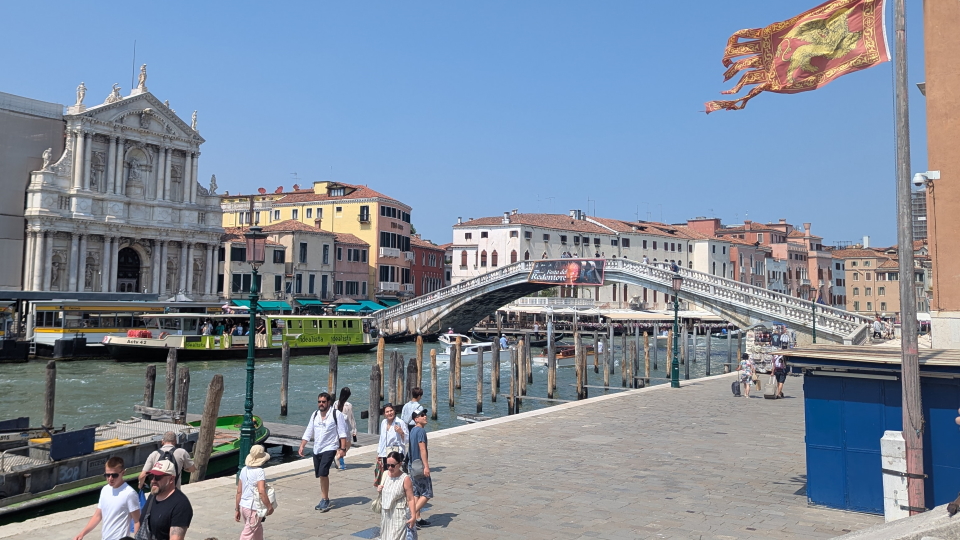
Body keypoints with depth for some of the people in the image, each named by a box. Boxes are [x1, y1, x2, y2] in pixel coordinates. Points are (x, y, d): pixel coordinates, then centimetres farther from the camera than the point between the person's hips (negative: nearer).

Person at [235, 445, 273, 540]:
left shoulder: (244, 470, 4)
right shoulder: (259, 471, -17)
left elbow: (239, 492, 7)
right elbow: (261, 491, -27)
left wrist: (237, 510, 14)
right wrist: (269, 506, -17)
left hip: (243, 506, 7)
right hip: (254, 508, -7)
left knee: (258, 531, 23)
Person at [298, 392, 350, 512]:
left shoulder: (336, 414, -7)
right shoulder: (315, 414, 9)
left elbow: (342, 433, -8)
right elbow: (308, 432, 12)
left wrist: (342, 448, -15)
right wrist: (302, 446, 4)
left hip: (329, 449, -6)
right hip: (316, 450, 6)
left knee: (323, 473, -18)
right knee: (320, 475, 11)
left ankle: (325, 500, -6)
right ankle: (324, 500, 25)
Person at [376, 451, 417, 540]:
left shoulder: (405, 479, -17)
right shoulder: (385, 474, 1)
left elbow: (410, 499, -16)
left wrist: (413, 516, -20)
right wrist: (378, 489, -4)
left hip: (399, 515, -6)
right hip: (386, 514, 7)